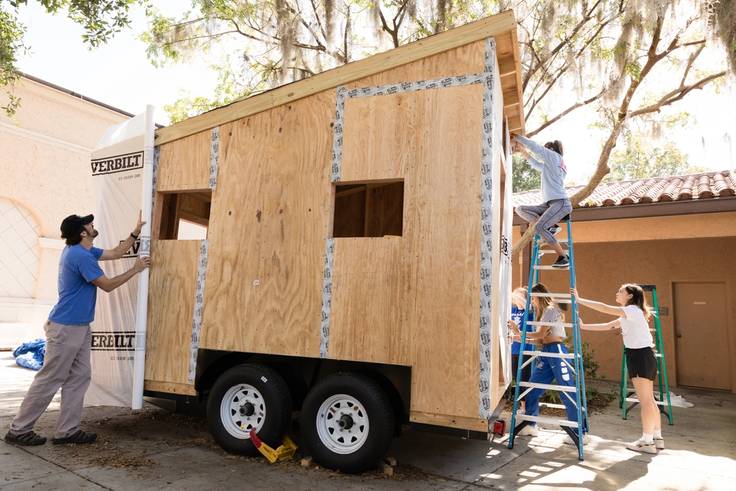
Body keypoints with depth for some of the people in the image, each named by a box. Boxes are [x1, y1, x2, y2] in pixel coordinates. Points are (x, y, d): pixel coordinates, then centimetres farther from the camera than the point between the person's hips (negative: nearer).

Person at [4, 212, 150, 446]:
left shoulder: (81, 251, 10)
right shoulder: (81, 256, -20)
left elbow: (115, 253, 21)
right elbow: (107, 285, -14)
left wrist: (135, 232, 17)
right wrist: (135, 270, -4)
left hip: (78, 327, 10)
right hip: (65, 328, -10)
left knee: (79, 378, 9)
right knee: (49, 380, 0)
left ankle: (67, 430, 14)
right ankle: (18, 430, 13)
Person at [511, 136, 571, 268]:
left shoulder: (554, 156, 3)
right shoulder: (549, 166, 26)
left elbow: (535, 147, -3)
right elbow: (535, 164, 38)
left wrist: (518, 138, 8)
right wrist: (523, 150, 33)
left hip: (561, 203, -9)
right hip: (550, 204, 9)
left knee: (539, 227, -28)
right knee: (520, 209, 2)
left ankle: (563, 257, -20)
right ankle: (550, 226, -8)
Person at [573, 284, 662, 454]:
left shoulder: (633, 310, -13)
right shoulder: (626, 316, 17)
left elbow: (605, 308, -21)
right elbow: (607, 326, 15)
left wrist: (579, 300, -19)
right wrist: (584, 327, 9)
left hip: (641, 356, -10)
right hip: (640, 357, 10)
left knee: (645, 401, -4)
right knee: (649, 400, 14)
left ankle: (647, 442, 2)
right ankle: (657, 437, 22)